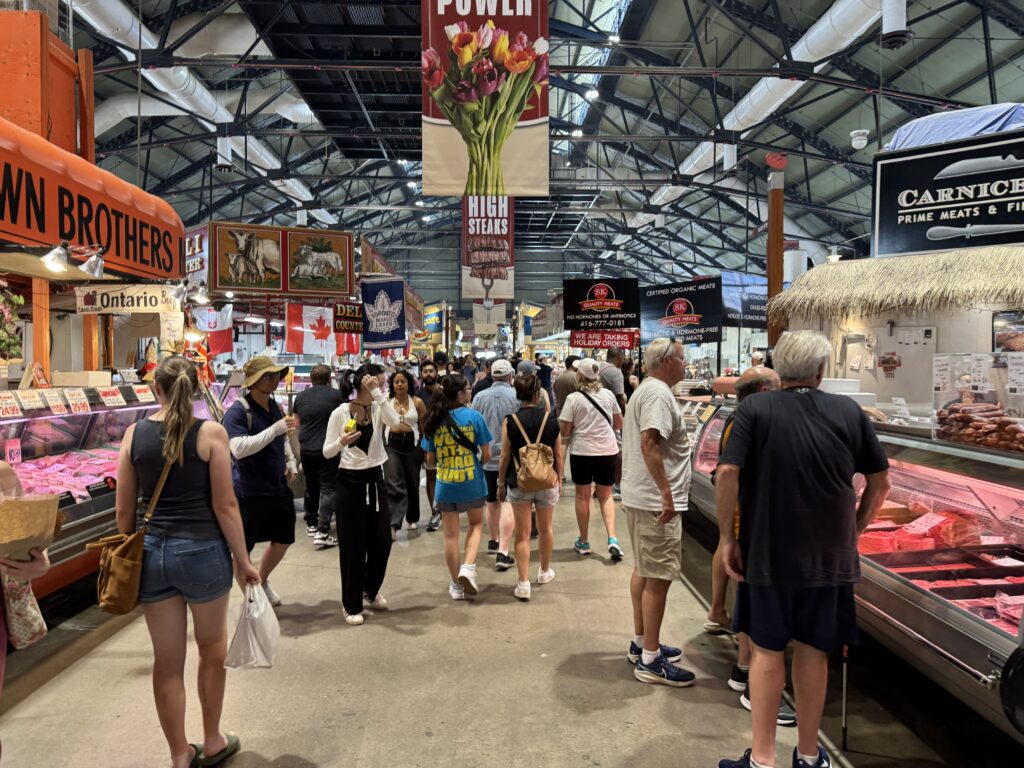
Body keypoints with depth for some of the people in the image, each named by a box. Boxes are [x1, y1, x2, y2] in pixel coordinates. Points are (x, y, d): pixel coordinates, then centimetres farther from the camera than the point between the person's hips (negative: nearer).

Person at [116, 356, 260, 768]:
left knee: (167, 660, 14)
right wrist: (242, 560, -1)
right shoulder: (211, 432, -11)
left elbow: (124, 510, 4)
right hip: (202, 550, -3)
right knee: (212, 648, 19)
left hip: (152, 552, 3)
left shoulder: (134, 433, -1)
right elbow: (225, 506, -11)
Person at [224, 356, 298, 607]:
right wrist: (276, 428, -33)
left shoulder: (275, 406, 7)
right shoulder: (237, 412, -17)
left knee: (283, 541, 18)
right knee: (242, 548, 7)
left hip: (279, 488, 8)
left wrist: (290, 461, 7)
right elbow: (239, 449, -30)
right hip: (250, 492, -8)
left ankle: (262, 581, 42)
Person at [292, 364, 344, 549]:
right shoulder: (336, 395, -6)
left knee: (311, 486, 20)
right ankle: (322, 532, -12)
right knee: (328, 488, -3)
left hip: (306, 449, 5)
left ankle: (311, 524, 32)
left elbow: (297, 424, 15)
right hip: (328, 449, -4)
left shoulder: (300, 397, 4)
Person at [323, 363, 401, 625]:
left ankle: (370, 592, 34)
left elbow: (395, 423, -22)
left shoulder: (378, 409, 0)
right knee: (353, 546, 2)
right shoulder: (340, 413, -9)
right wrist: (342, 442, -26)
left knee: (382, 542, 9)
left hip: (375, 480, 4)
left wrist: (378, 394, -23)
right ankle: (352, 605, 19)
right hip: (349, 482, -4)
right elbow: (327, 452, -6)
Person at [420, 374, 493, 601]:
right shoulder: (474, 417, -12)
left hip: (445, 485, 2)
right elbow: (486, 455, -8)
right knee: (475, 524, 22)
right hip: (472, 483, -2)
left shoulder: (434, 420, -4)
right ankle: (468, 568, 3)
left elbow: (430, 458, 2)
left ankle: (456, 585, 22)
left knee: (451, 535, 13)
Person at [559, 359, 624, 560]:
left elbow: (564, 432, -10)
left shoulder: (573, 399, -11)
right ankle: (612, 539, -1)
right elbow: (619, 424, 11)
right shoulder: (608, 395, 0)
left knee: (582, 496, 13)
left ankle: (584, 542, 23)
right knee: (605, 496, 15)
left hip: (582, 452, -3)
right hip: (608, 451, 3)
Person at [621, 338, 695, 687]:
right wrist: (666, 492, -28)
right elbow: (649, 442, -27)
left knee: (644, 570, 18)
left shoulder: (645, 390, 17)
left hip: (639, 495, 11)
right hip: (656, 500, -11)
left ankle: (641, 643, 29)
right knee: (658, 579, -4)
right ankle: (650, 660, 4)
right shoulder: (659, 394, -16)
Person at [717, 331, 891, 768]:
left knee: (767, 651, 10)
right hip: (830, 556, 2)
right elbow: (880, 482, 6)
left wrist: (727, 538, -8)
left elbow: (727, 473, -17)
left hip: (767, 553, -2)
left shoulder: (755, 410, -7)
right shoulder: (849, 412, 1)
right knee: (813, 650, 15)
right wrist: (854, 530, 17)